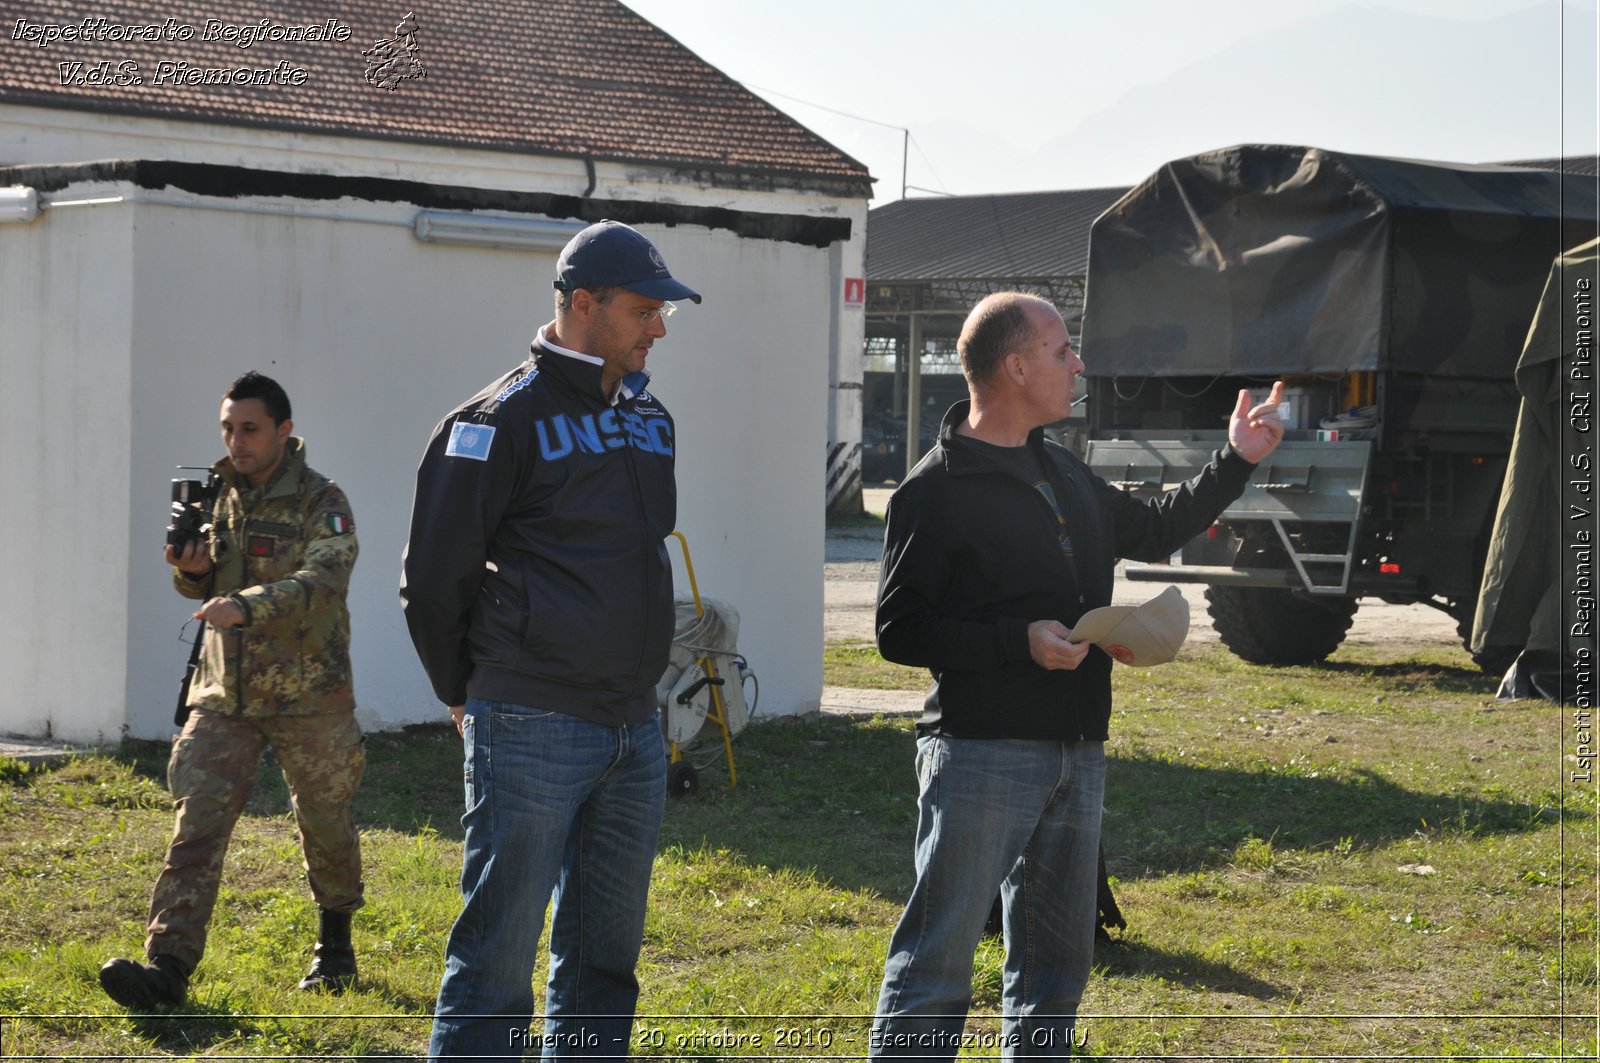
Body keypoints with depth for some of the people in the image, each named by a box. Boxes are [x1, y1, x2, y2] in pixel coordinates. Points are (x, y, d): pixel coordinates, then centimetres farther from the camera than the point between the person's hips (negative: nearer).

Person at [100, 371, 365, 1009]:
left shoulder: (321, 502, -10)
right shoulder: (218, 492, 8)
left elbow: (322, 581, -27)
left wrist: (248, 605, -42)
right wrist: (192, 571, -6)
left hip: (307, 693, -4)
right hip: (225, 692, 4)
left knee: (326, 825, 12)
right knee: (197, 825, -8)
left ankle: (335, 945, 35)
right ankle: (168, 966, -14)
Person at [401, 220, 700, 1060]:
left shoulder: (648, 417, 14)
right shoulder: (505, 421, -9)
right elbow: (433, 579, -6)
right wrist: (470, 698, 3)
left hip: (634, 731, 7)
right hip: (532, 735, -7)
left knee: (605, 951, 13)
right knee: (497, 954, -4)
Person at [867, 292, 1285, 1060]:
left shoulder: (1061, 472, 16)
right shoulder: (936, 491, -10)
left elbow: (1150, 531, 30)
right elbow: (898, 630, -13)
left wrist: (1234, 462, 25)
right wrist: (1019, 642, -21)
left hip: (1074, 754, 8)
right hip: (982, 756, -8)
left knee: (1057, 957, 13)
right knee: (937, 959, -7)